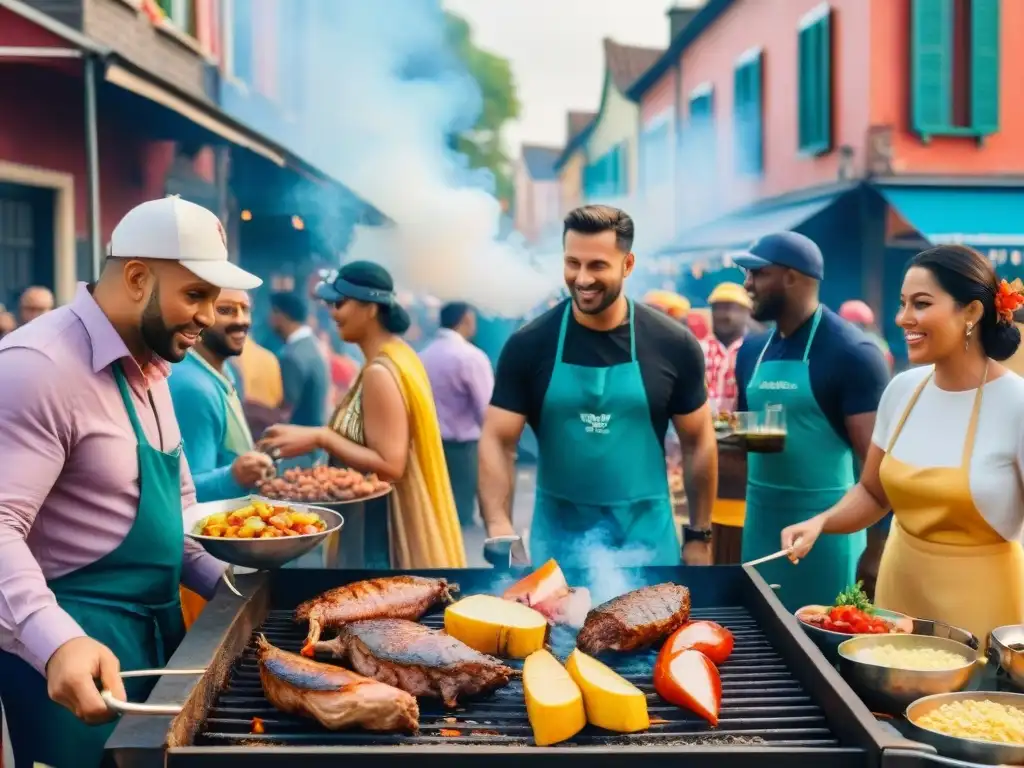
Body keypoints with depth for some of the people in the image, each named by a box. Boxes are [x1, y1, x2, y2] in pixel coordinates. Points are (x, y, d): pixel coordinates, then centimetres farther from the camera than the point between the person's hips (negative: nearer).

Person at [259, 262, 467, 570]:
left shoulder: (379, 372, -21)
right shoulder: (395, 356, 9)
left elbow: (389, 465, -24)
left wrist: (320, 438, -21)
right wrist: (322, 437, 11)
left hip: (383, 528, -10)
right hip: (382, 521, 10)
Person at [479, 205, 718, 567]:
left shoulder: (673, 345, -5)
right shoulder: (529, 345, -7)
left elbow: (699, 442, 4)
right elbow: (497, 441, -7)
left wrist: (699, 536, 4)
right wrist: (499, 526, -22)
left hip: (645, 535, 0)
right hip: (560, 537, 0)